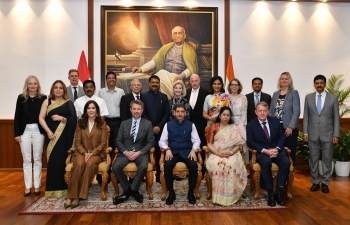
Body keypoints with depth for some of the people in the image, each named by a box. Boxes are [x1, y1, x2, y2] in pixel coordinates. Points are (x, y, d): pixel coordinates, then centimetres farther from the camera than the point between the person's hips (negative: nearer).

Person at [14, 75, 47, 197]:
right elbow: (17, 116, 2)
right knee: (26, 160, 7)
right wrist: (17, 133, -2)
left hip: (38, 131, -1)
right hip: (25, 131, 1)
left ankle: (37, 185, 17)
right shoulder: (21, 98, 2)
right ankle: (28, 186, 16)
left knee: (37, 159, 7)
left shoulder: (43, 98, 0)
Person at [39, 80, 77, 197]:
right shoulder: (47, 102, 8)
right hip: (52, 135, 0)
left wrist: (62, 118, -12)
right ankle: (53, 187, 9)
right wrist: (48, 131, -11)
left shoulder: (68, 103, 7)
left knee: (64, 159, 2)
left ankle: (63, 187, 12)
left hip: (65, 136, 0)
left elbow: (74, 119, 1)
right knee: (53, 160, -1)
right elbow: (41, 118, 1)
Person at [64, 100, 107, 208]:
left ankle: (79, 196, -29)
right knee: (79, 164, -33)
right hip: (82, 152, 1)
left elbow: (103, 142, -1)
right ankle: (71, 196, -29)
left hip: (96, 153, -1)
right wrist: (84, 153, -12)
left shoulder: (102, 124, 4)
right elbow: (77, 142, 5)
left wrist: (92, 153, -14)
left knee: (90, 164, -34)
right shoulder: (80, 123, 10)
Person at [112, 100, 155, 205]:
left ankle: (132, 189, -10)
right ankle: (127, 190, -5)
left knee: (143, 166, -33)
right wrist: (125, 152, -11)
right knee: (115, 167, -26)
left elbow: (151, 142, 1)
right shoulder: (124, 123, 13)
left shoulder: (148, 124, 7)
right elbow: (118, 140, 8)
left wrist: (139, 152, -13)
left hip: (141, 152, -2)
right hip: (125, 152, 2)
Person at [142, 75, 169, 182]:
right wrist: (151, 127, -7)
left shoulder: (164, 97, 11)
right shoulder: (144, 96, 5)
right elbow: (143, 114, 0)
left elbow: (167, 113, 6)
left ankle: (159, 176, 7)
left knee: (160, 153, 0)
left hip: (160, 129, 2)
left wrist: (159, 126, -5)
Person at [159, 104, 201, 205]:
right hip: (173, 152, 0)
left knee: (194, 165, -30)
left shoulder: (190, 125, 8)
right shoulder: (168, 124, 8)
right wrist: (167, 149, -15)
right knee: (167, 165, -31)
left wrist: (193, 150, -15)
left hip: (186, 152, 0)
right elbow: (162, 141, 5)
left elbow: (196, 140, 4)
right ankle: (171, 192, -12)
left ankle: (191, 192, -9)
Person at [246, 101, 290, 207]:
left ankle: (279, 192, -19)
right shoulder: (251, 125, 1)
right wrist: (265, 151, -17)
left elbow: (282, 136, 10)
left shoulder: (275, 121, 9)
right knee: (266, 162, -36)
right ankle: (270, 193, -23)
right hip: (261, 152, -3)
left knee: (286, 162, -29)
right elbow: (250, 142, -4)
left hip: (277, 150, 3)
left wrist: (277, 148, -9)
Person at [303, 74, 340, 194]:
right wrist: (305, 132, -1)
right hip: (313, 134, 1)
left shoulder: (333, 98, 1)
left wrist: (336, 134, -4)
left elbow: (336, 117, 1)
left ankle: (325, 183, 19)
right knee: (313, 159, 8)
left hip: (328, 134, -1)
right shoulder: (308, 97, 4)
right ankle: (315, 182, 21)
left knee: (327, 159, 6)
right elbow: (306, 116, 5)